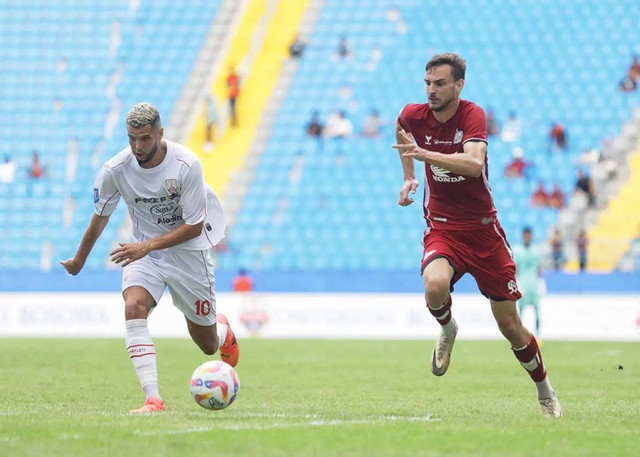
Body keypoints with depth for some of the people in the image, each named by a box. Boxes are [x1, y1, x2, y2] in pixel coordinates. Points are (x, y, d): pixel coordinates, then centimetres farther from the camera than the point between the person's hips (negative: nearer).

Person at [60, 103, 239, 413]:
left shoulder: (186, 165, -23)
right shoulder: (115, 170, -16)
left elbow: (195, 226, -19)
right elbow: (100, 217, 4)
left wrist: (149, 245, -30)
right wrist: (79, 259, 16)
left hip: (188, 250, -1)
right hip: (143, 250, 1)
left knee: (207, 346, 9)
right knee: (134, 306, -31)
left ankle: (223, 331, 50)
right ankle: (153, 398, -33)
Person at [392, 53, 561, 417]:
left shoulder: (472, 115, -16)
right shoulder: (414, 116, -4)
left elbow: (474, 163, -34)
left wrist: (422, 153, -42)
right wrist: (410, 178, 17)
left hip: (483, 230, -2)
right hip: (441, 228, 2)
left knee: (510, 325, 3)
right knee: (435, 285, -33)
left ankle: (546, 393, 26)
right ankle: (447, 328, 2)